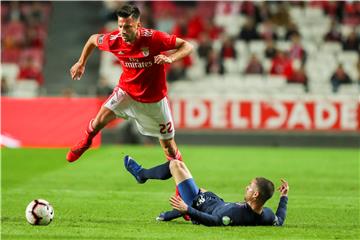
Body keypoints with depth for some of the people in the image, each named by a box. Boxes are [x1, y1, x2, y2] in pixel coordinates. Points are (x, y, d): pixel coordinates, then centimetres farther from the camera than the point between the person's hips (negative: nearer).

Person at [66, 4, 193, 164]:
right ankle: (85, 142, 17)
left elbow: (187, 46, -22)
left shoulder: (153, 38, -28)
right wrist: (81, 63, 10)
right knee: (100, 120, -16)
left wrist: (170, 58, -40)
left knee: (168, 142, 9)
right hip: (126, 91, 1)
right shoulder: (114, 40, -20)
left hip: (154, 100, -1)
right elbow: (93, 39, 3)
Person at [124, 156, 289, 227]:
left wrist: (188, 210, -40)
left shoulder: (238, 214, -45)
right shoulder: (266, 215, -26)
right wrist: (284, 197, 3)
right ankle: (169, 215, 55)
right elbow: (279, 221, -5)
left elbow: (214, 221, -38)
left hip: (201, 205, -7)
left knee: (176, 164, 5)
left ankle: (142, 174, 33)